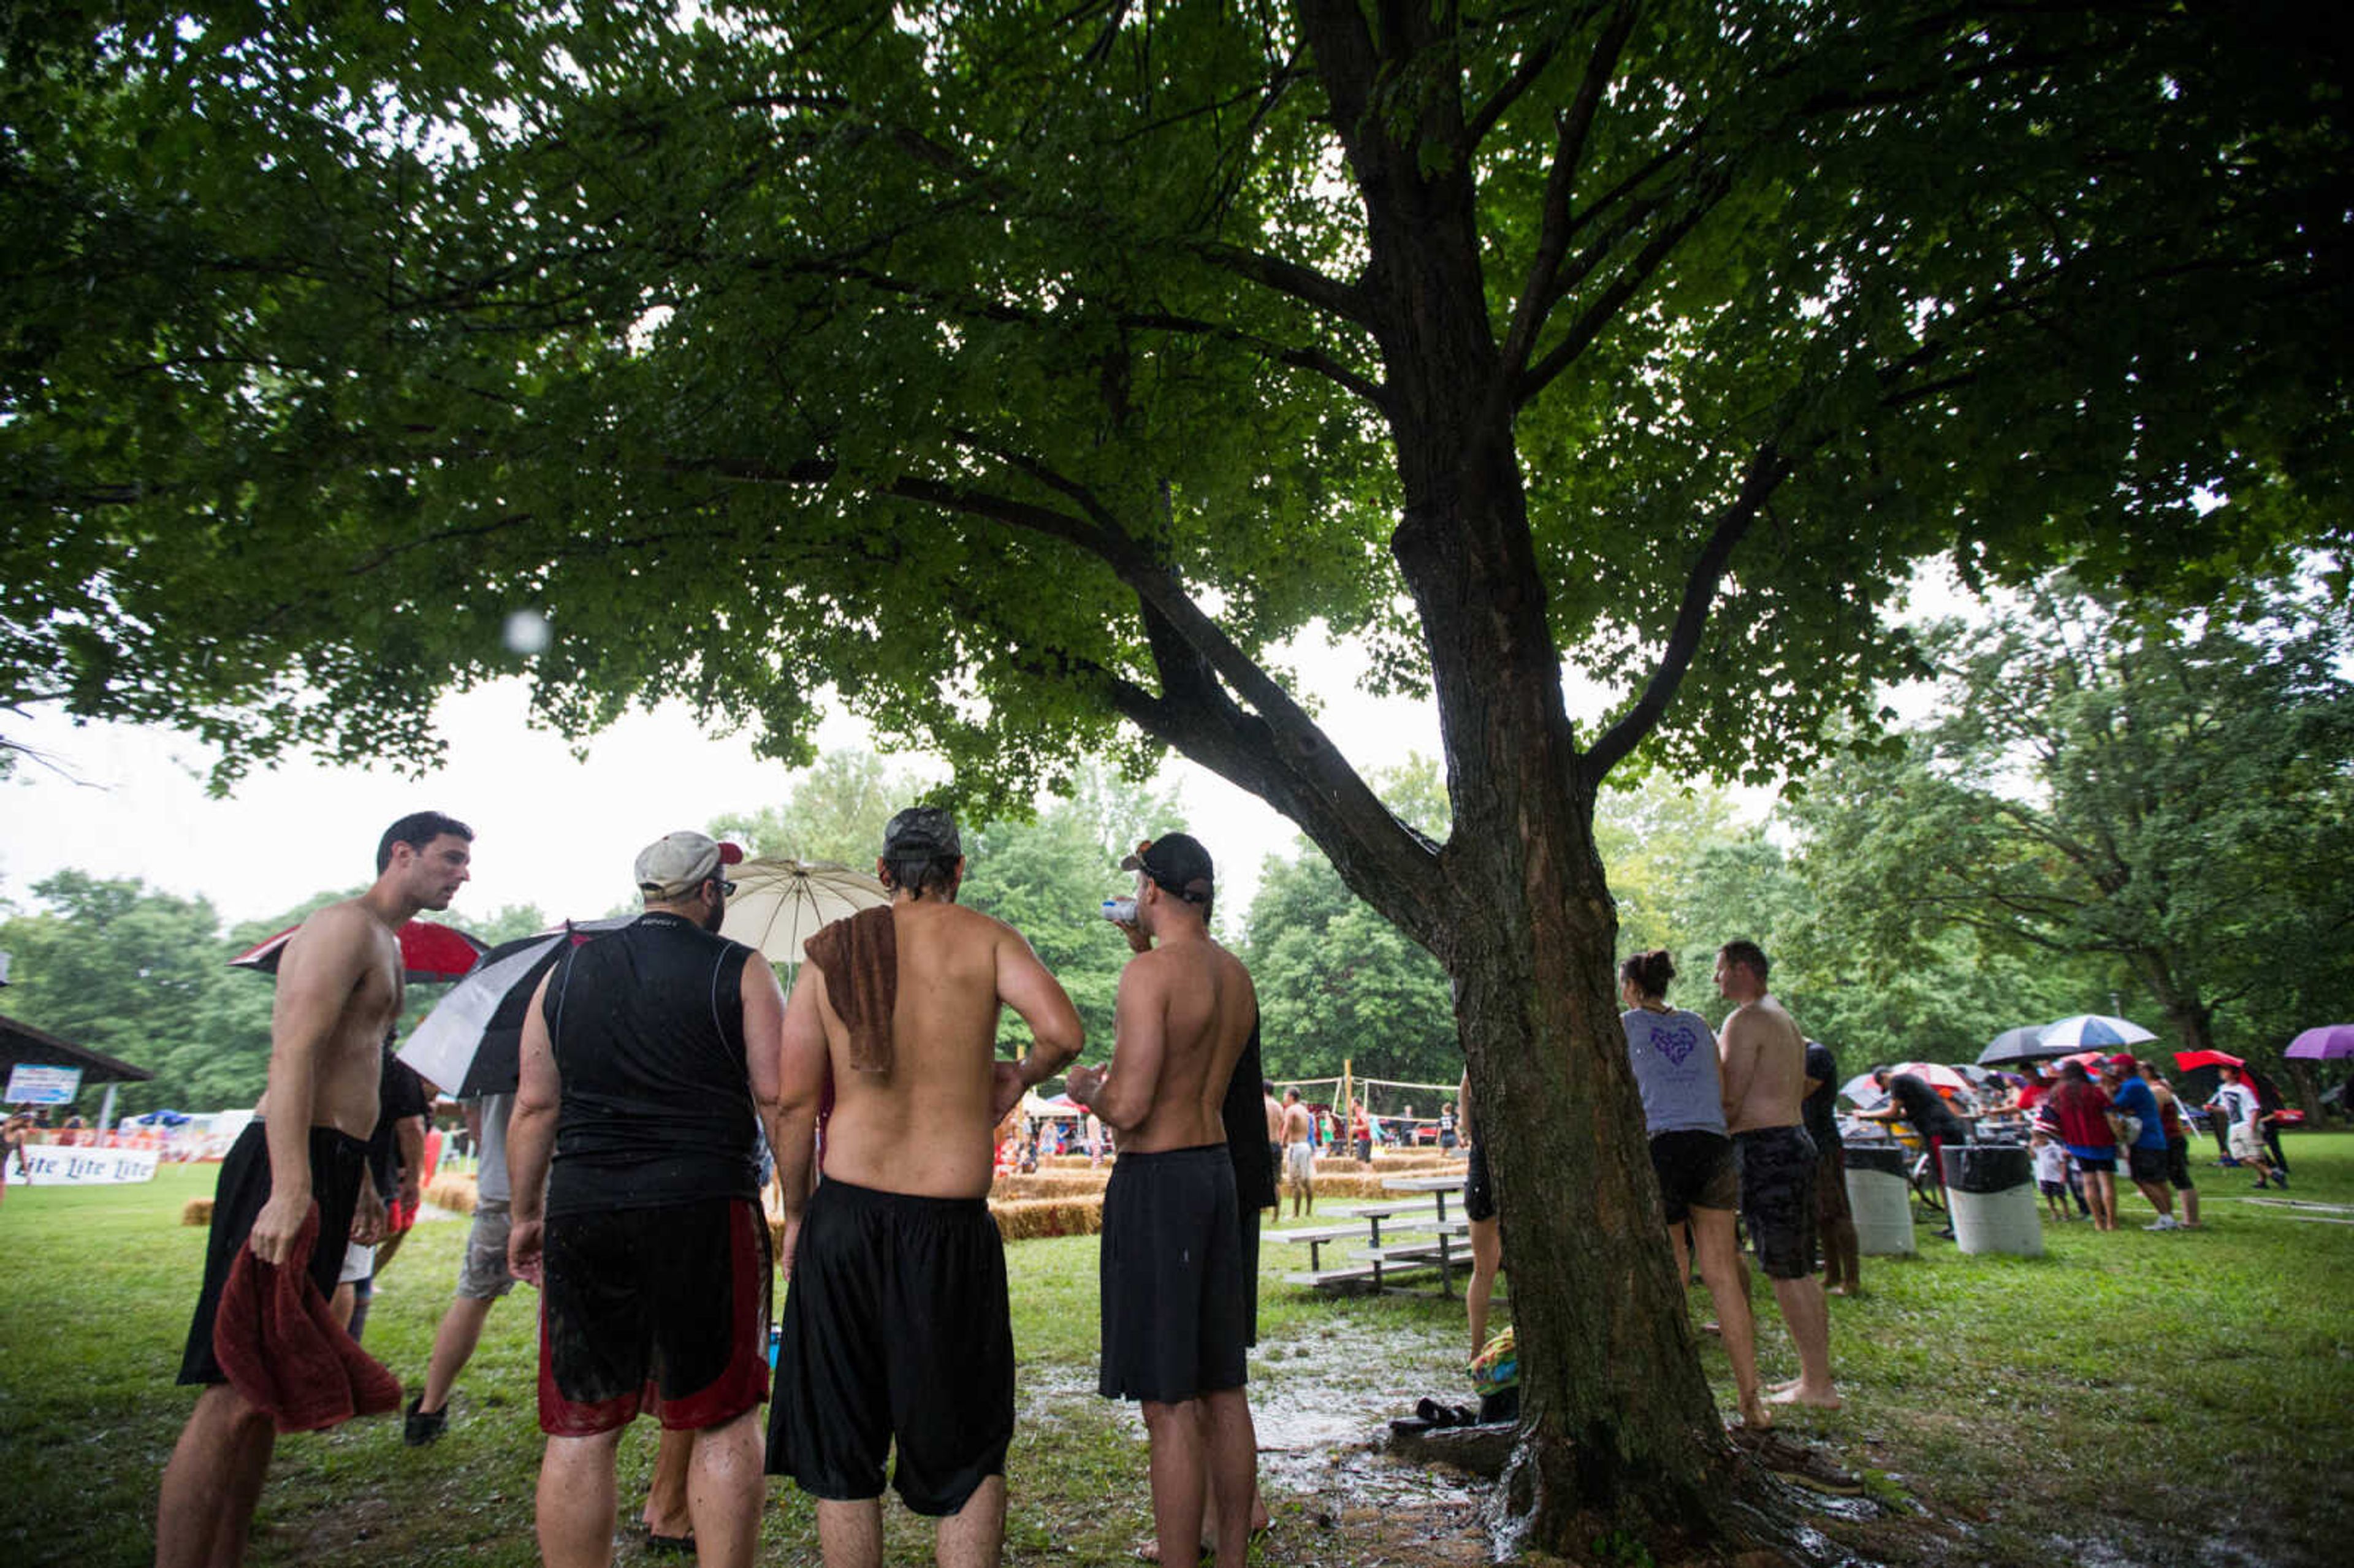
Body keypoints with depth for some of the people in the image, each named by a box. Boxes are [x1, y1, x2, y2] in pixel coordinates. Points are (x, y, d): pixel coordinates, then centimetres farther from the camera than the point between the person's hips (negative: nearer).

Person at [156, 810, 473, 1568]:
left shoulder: (386, 944, 21)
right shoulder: (345, 925, -10)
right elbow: (293, 1055, -21)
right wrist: (291, 1187, -30)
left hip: (332, 1166, 10)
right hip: (293, 1169, -10)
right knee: (235, 1392, -9)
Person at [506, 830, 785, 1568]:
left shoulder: (566, 971, 11)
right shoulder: (740, 972, -2)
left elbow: (535, 1106, 10)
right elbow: (777, 1099, -6)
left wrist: (524, 1214, 19)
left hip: (583, 1212, 4)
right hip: (705, 1211, -3)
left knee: (580, 1428, 13)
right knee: (724, 1422, 8)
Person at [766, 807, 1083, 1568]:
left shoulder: (831, 948, 4)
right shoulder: (984, 937, -3)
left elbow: (794, 1100, 2)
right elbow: (1062, 1031, -18)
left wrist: (795, 1212, 13)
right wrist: (1019, 1077, 3)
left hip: (844, 1214, 2)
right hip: (952, 1222, -2)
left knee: (842, 1447, 18)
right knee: (968, 1447, 15)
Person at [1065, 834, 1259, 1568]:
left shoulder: (1150, 972, -16)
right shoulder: (1237, 976, 9)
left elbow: (1129, 1106, -22)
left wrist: (1086, 1088, 2)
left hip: (1156, 1178, -8)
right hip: (1217, 1169, 9)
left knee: (1170, 1406, -1)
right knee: (1223, 1389, 17)